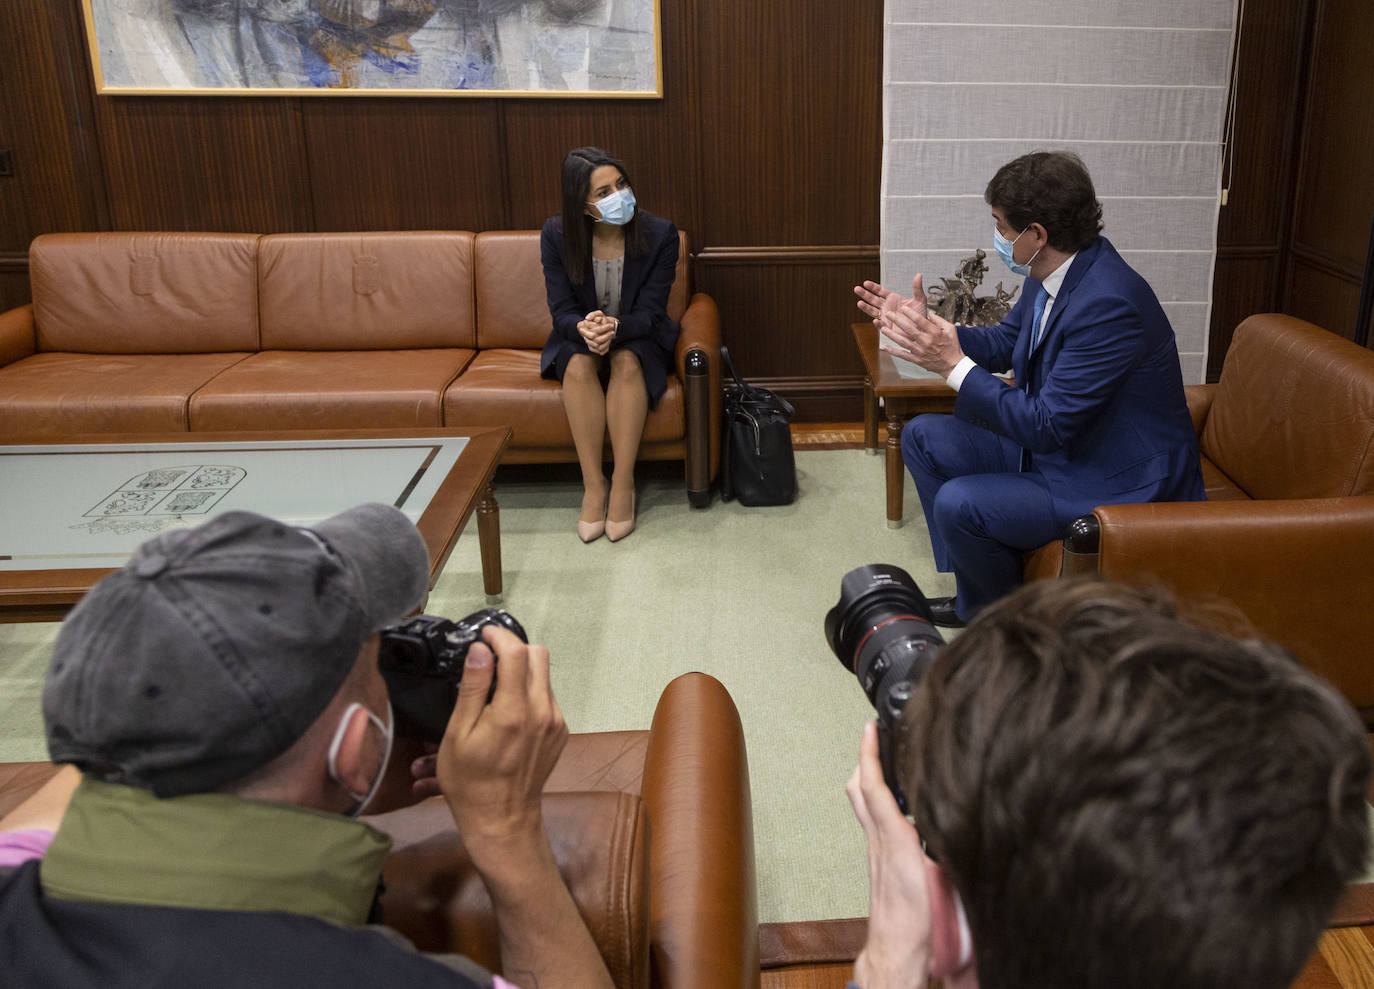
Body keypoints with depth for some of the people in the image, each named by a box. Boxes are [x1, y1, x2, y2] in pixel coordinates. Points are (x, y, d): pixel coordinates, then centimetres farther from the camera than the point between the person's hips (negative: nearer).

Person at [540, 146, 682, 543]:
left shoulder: (659, 234, -16)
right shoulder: (556, 235, -12)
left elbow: (651, 313, -16)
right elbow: (562, 311, -11)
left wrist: (615, 328, -39)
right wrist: (584, 328, -36)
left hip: (638, 339, -1)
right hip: (578, 339, 1)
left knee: (627, 362, -34)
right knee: (579, 364, -33)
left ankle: (623, 483, -29)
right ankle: (593, 483, -27)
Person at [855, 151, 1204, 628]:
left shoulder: (1107, 304, -31)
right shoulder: (1052, 275, -2)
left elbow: (1047, 425, -31)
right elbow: (1003, 343, 15)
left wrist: (954, 364, -29)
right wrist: (926, 327, 1)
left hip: (1116, 482, -10)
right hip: (1056, 441, 10)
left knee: (958, 504, -25)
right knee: (923, 437, 8)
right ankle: (974, 590, 18)